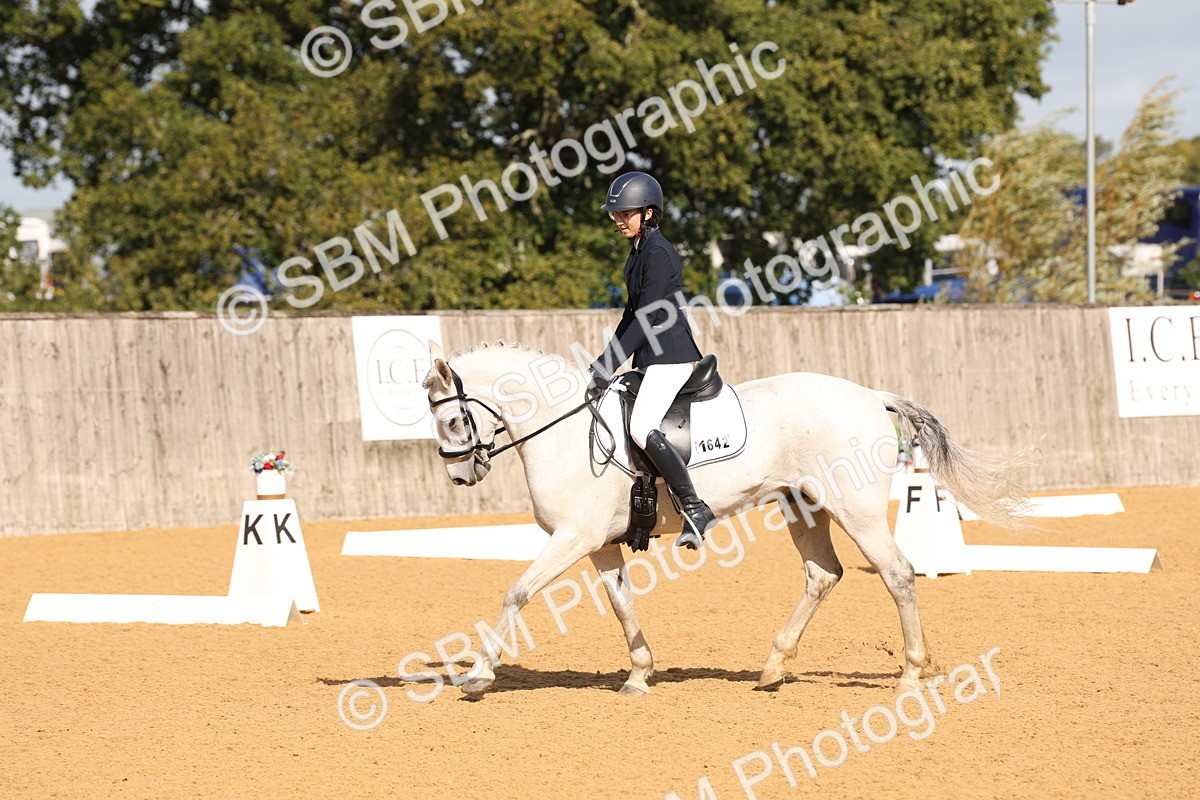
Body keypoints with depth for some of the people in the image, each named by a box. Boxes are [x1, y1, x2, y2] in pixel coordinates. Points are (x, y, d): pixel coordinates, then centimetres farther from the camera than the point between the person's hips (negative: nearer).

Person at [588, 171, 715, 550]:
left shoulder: (658, 254, -15)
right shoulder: (639, 251, 16)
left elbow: (647, 319, -20)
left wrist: (609, 366, -22)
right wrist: (606, 360, 16)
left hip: (671, 355, -11)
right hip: (651, 358, 11)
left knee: (642, 427, -27)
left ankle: (695, 509, -24)